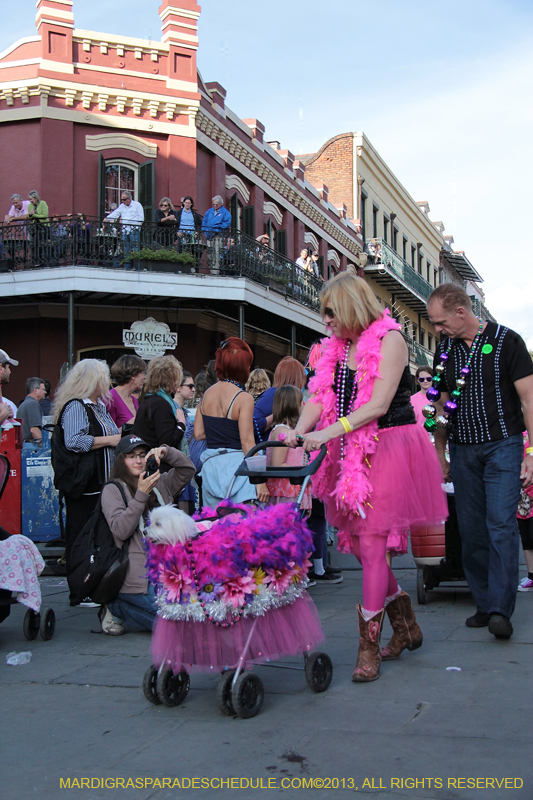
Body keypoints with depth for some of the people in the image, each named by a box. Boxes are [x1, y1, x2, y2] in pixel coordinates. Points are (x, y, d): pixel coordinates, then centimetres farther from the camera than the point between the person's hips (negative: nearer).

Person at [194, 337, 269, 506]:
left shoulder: (207, 394, 7)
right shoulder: (243, 398, -12)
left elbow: (198, 434, 10)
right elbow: (247, 442, -15)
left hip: (210, 465, 7)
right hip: (235, 463, -6)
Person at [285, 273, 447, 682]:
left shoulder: (389, 339, -9)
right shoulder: (337, 347, 13)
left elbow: (379, 405, -19)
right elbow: (319, 399, 5)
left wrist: (329, 432, -27)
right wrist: (298, 433, -14)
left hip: (389, 448, -7)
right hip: (351, 452, 7)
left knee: (371, 543, -9)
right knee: (357, 542, 9)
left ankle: (369, 648, 1)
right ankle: (406, 627, 28)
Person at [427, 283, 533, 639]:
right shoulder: (445, 351, 10)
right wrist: (440, 454, 16)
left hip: (502, 445, -5)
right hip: (463, 450, 5)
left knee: (501, 525, -13)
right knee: (471, 530, 4)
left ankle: (501, 610, -13)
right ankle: (485, 604, 12)